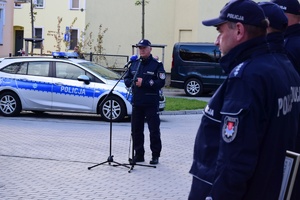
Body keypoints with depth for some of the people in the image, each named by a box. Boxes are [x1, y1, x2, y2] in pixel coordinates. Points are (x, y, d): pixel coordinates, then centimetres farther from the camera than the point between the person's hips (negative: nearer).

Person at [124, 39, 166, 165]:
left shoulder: (157, 65, -2)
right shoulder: (134, 64, 14)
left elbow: (161, 82, -11)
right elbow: (126, 78, 15)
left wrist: (144, 83, -16)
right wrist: (133, 82, -6)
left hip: (151, 103, -5)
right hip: (136, 103, 5)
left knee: (154, 130, -2)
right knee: (136, 130, 7)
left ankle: (155, 155, 6)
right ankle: (139, 154, 17)